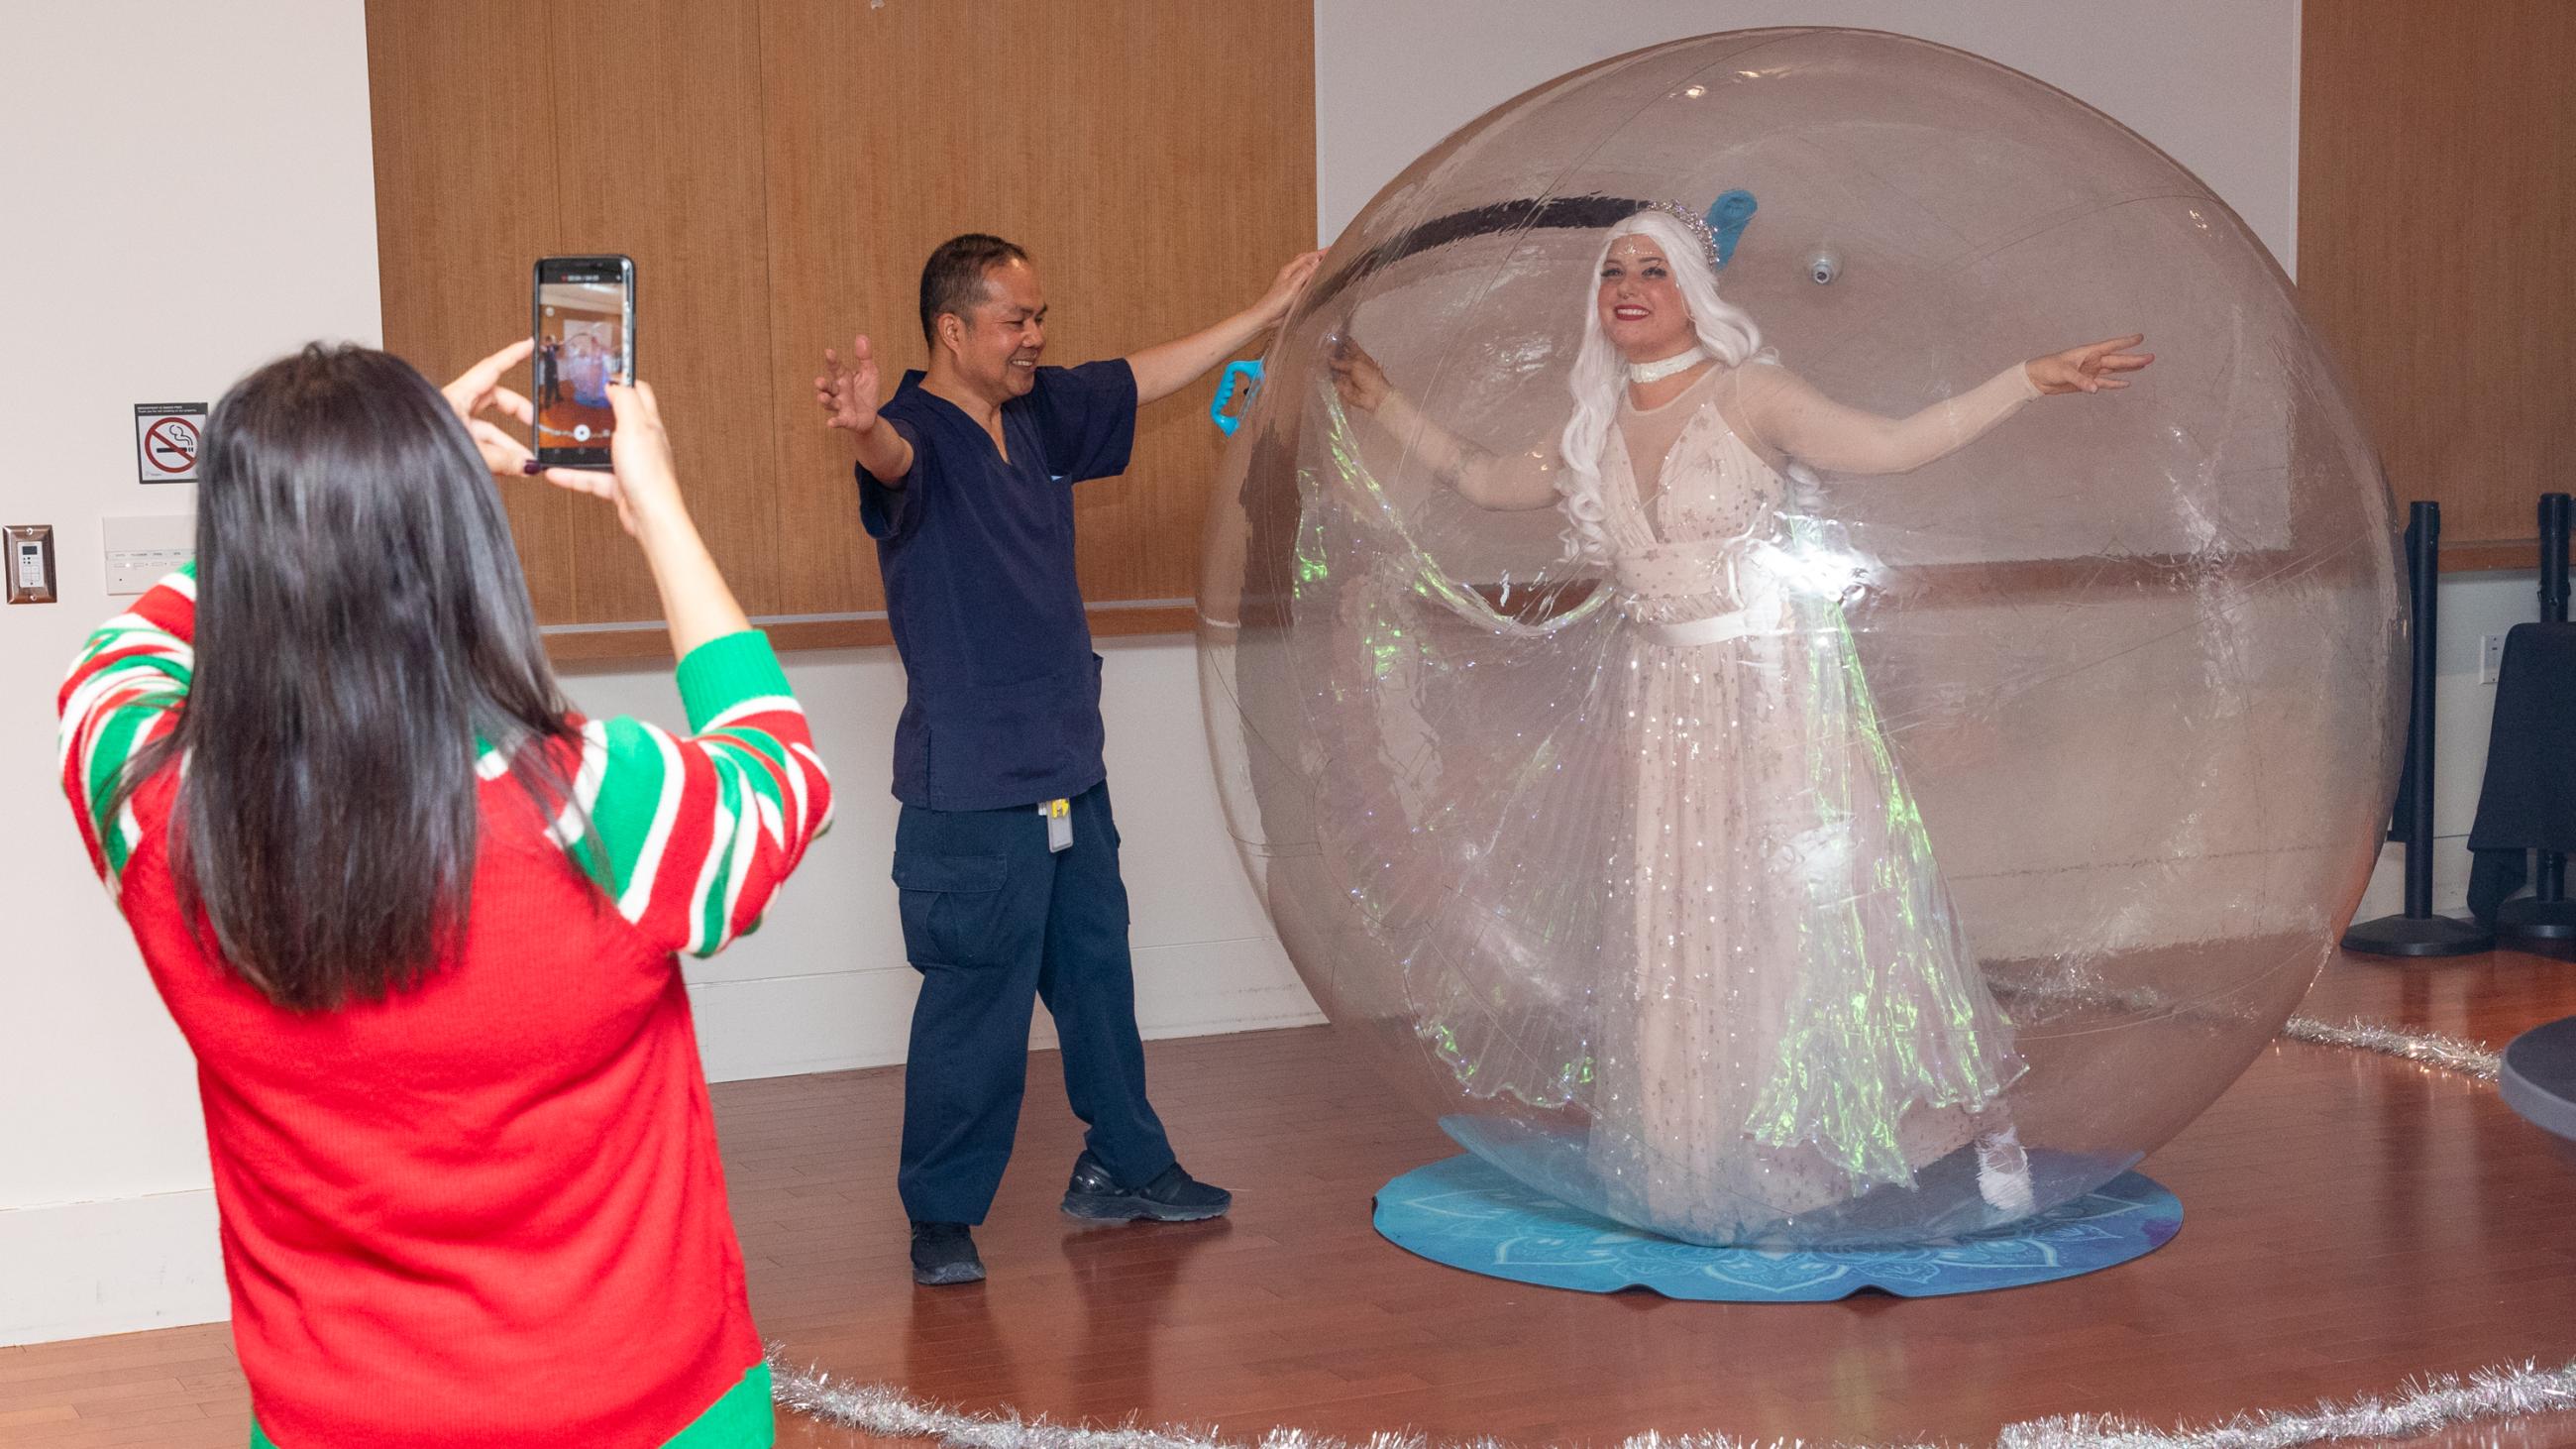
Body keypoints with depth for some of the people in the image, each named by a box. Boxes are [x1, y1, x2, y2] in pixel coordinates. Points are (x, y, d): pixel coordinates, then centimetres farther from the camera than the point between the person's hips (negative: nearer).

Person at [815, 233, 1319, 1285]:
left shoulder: (1041, 415, 9)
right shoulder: (919, 431, -14)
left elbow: (1148, 375, 21)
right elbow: (891, 453, -38)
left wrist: (1267, 312, 29)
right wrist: (861, 425, -62)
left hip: (1070, 773, 8)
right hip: (971, 789, -8)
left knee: (1097, 973, 19)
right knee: (976, 1001, -3)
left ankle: (1124, 1168, 35)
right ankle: (941, 1215, 10)